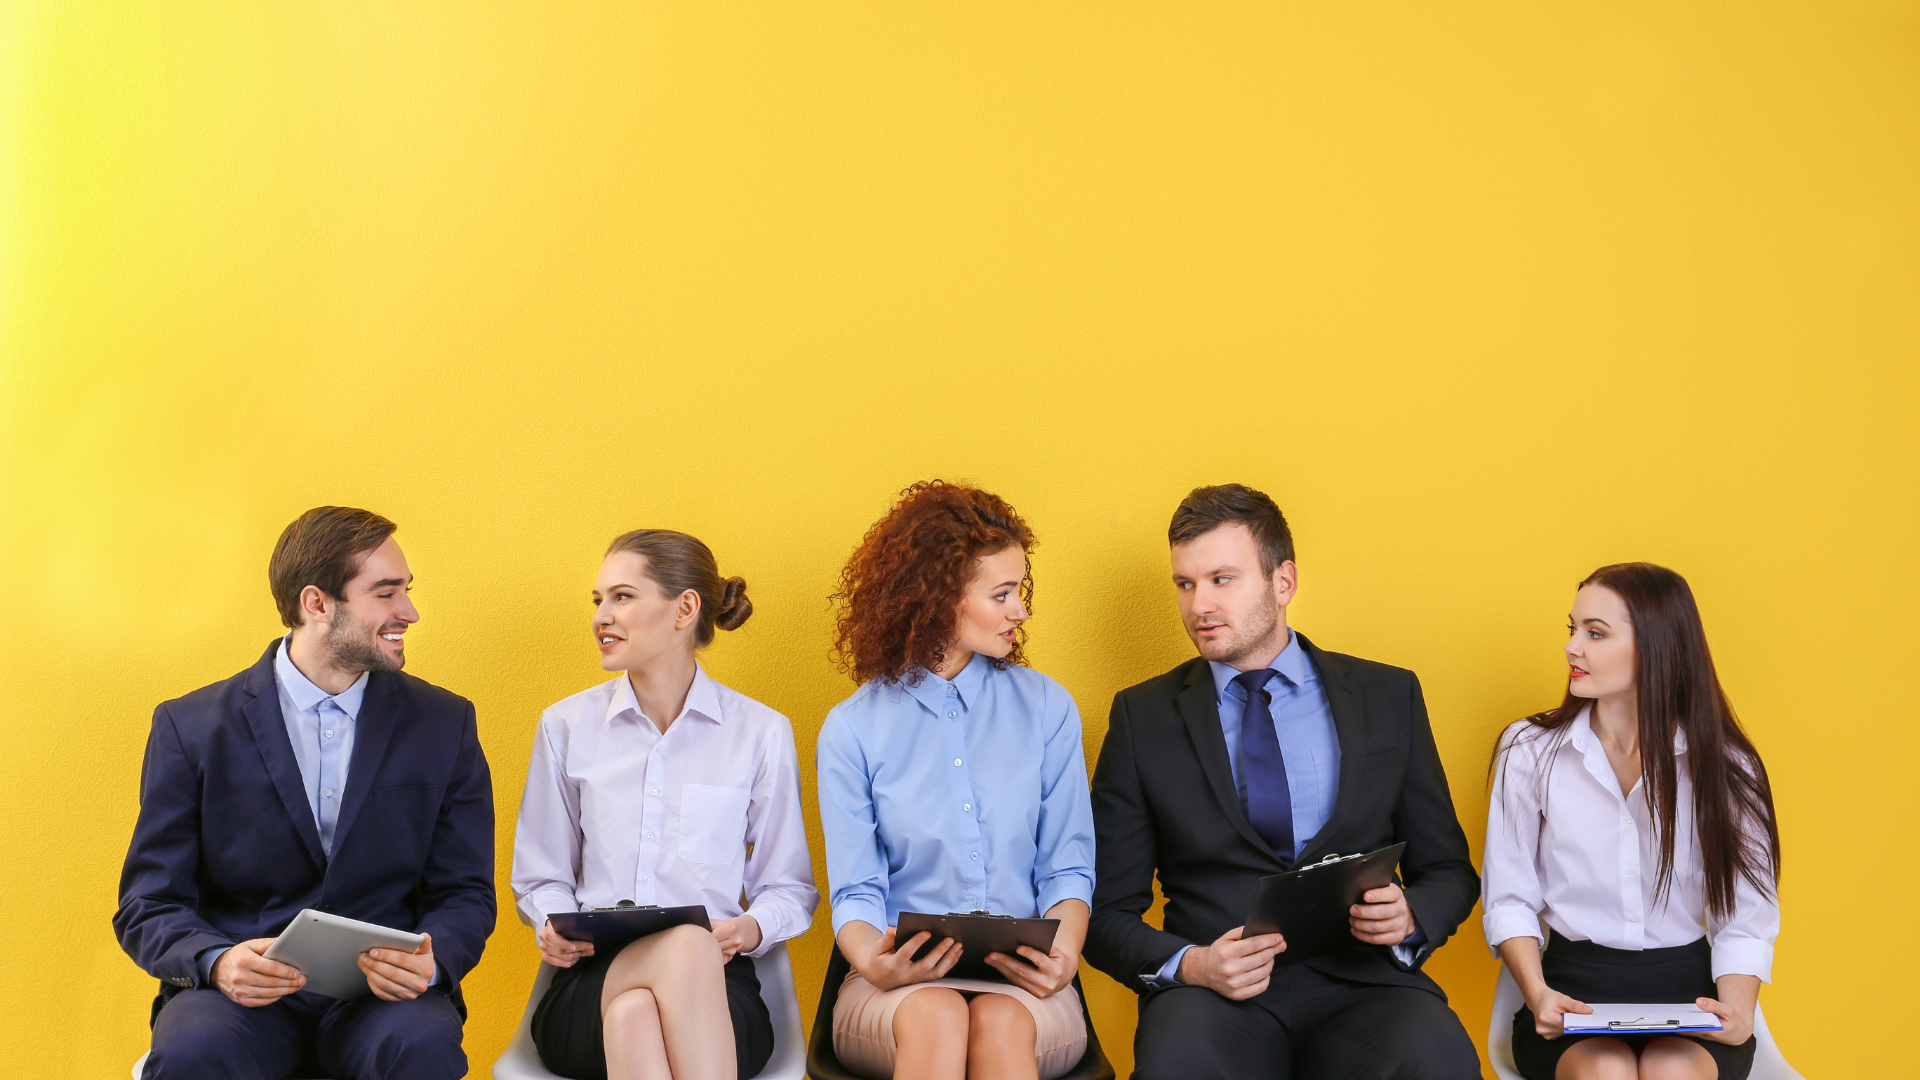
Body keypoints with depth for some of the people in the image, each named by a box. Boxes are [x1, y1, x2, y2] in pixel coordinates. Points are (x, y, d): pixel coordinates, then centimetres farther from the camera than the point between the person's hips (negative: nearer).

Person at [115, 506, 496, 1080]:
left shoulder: (446, 725, 9)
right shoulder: (190, 727, 4)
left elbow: (465, 895, 9)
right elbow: (148, 906, 3)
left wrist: (428, 963, -16)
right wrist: (218, 962, -20)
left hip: (383, 996, 1)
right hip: (240, 998, -1)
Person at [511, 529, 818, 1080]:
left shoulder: (761, 733, 10)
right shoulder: (566, 725, 15)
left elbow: (789, 888, 13)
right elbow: (540, 879, 19)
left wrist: (753, 928, -10)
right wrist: (553, 928, -4)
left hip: (716, 987, 0)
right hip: (590, 987, 0)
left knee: (634, 1014, -39)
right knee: (685, 942, -38)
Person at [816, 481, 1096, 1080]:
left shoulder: (1047, 708, 10)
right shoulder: (852, 729, 5)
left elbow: (1067, 869, 8)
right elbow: (856, 891, 2)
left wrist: (1063, 955, -14)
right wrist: (874, 962, -22)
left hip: (1021, 985, 1)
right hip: (905, 986, -1)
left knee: (1002, 1020, -34)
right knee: (936, 1017, -35)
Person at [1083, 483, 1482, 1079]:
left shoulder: (1389, 696, 13)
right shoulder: (1144, 717, 11)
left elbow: (1448, 872, 17)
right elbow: (1108, 912, 9)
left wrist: (1409, 916, -7)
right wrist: (1189, 965, -12)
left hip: (1363, 986, 1)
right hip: (1212, 994, -1)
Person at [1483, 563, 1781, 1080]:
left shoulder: (1725, 765, 3)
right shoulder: (1529, 750, 4)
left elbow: (1746, 916, 2)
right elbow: (1509, 899, 4)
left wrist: (1737, 1011, -17)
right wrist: (1538, 994, -14)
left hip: (1689, 987, 0)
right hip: (1574, 984, 0)